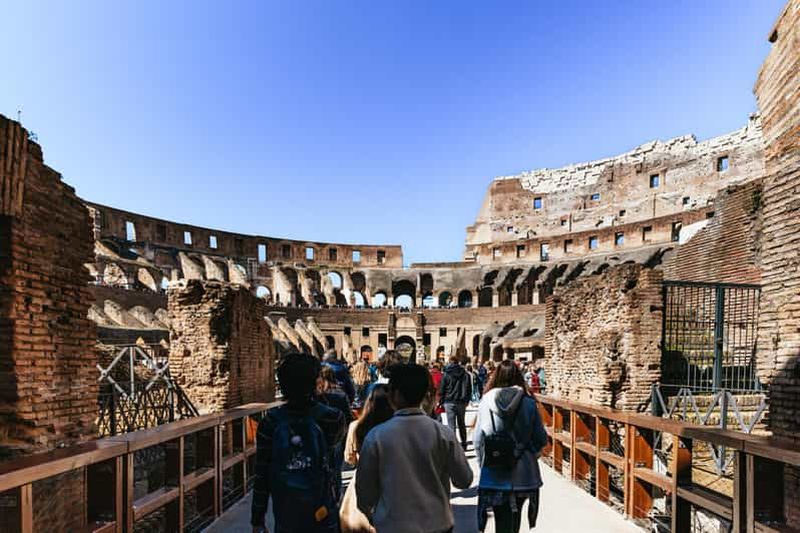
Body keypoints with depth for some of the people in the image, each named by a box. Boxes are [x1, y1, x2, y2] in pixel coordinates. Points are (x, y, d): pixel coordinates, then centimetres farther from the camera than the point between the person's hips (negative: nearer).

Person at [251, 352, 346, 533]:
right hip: (321, 511, -2)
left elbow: (261, 473, -8)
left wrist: (257, 518, 2)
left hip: (285, 513, 2)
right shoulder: (331, 418, -16)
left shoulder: (270, 421, -13)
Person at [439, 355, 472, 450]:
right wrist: (467, 400, 19)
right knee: (462, 424, 16)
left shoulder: (446, 374, -6)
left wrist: (442, 401, 5)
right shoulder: (465, 374, 4)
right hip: (462, 402, 4)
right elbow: (469, 389, 10)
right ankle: (464, 445, 24)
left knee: (451, 425, -1)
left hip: (449, 402, -4)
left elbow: (441, 390, -4)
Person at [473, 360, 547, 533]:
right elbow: (541, 439, -2)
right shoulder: (528, 403, -7)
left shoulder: (486, 402, -8)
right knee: (514, 517, 24)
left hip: (494, 474, -1)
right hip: (522, 472, 2)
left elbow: (477, 439, -5)